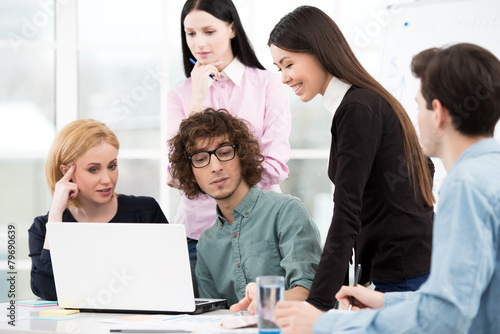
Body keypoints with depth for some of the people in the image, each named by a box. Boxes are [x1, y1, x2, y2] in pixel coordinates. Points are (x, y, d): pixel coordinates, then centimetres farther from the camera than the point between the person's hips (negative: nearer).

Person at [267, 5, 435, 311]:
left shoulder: (358, 110, -15)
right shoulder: (370, 102, 14)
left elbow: (347, 213, -21)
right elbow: (423, 167, 24)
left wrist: (318, 303, -25)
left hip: (402, 274, -9)